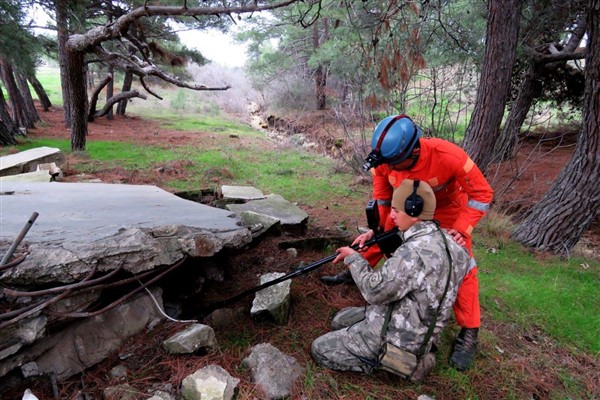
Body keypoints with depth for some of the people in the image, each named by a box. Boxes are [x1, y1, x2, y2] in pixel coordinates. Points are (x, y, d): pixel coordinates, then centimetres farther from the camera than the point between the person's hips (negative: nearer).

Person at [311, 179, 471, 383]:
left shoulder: (415, 252, -30)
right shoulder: (442, 237, 0)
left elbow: (374, 291, -24)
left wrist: (353, 258, -10)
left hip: (396, 338, -9)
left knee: (319, 349, -1)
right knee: (340, 320, 24)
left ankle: (387, 360, 0)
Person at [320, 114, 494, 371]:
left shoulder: (449, 157, -40)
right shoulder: (384, 161, -28)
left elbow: (482, 193, -26)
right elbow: (382, 200, -10)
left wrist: (461, 229, -32)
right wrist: (375, 229, -18)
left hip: (447, 210, -3)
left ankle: (469, 333, 4)